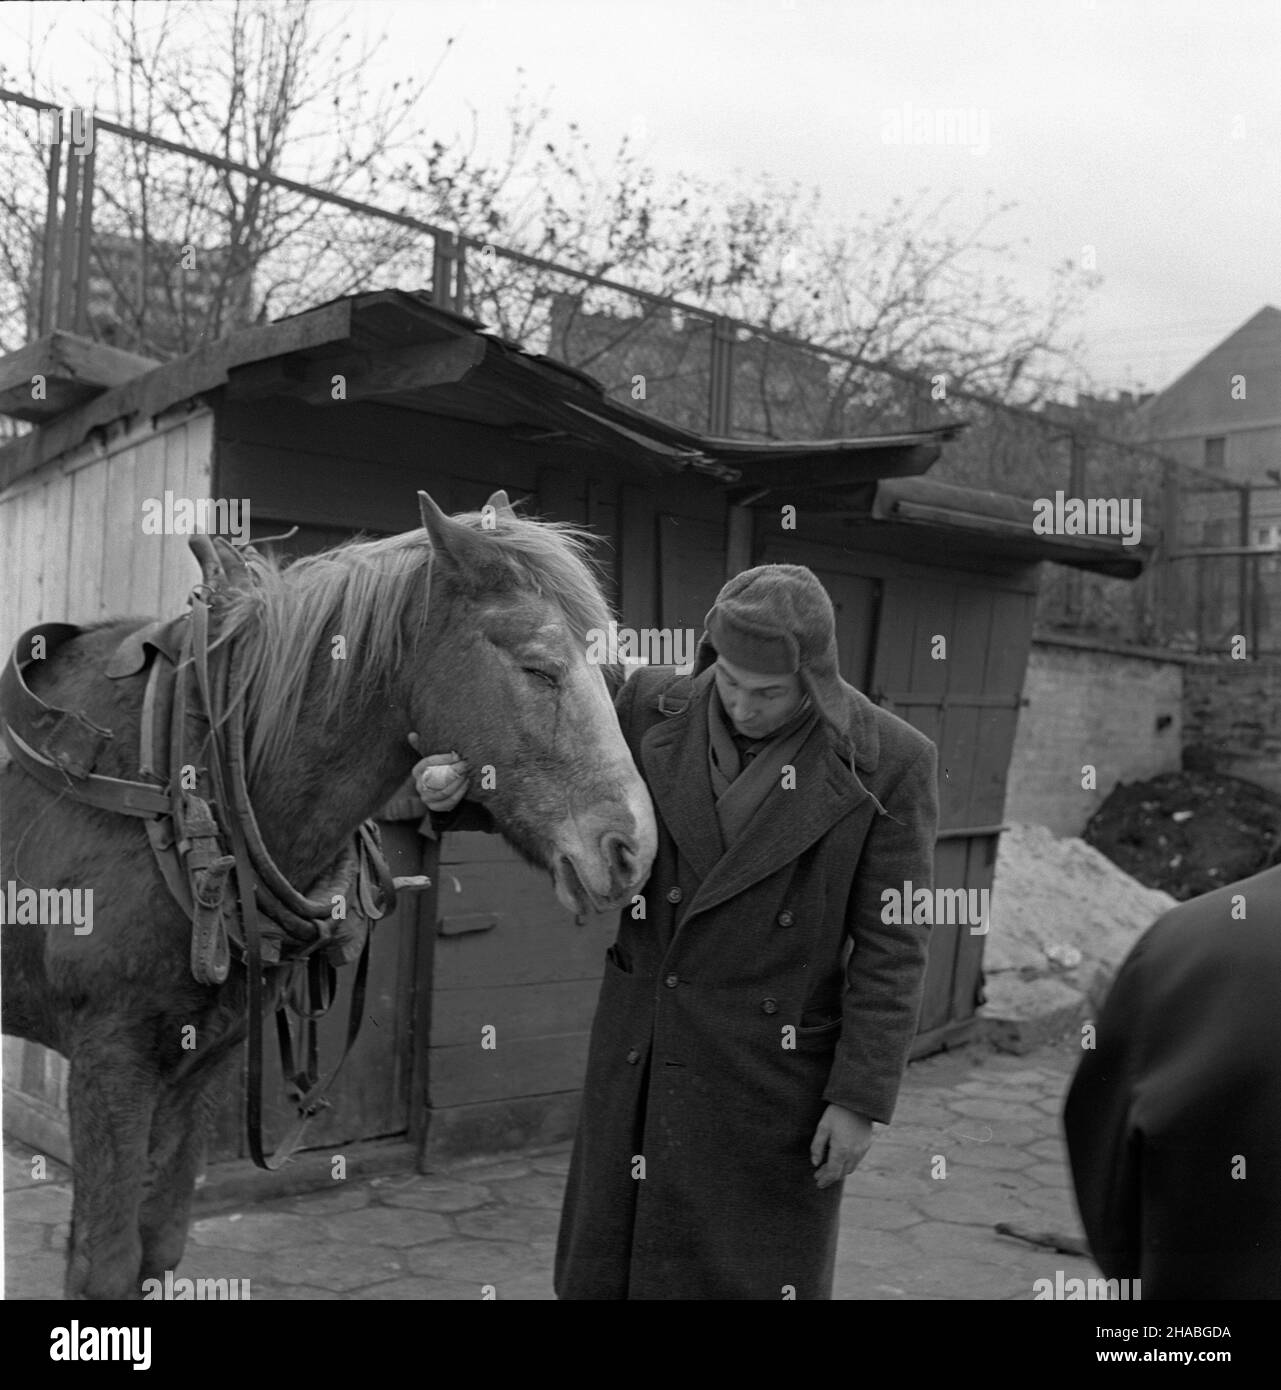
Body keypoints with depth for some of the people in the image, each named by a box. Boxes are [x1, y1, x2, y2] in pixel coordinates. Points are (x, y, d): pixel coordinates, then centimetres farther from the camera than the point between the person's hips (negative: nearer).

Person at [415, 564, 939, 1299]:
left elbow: (890, 947, -10)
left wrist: (861, 1100, -11)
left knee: (751, 1273, 9)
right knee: (609, 1265, 16)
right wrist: (467, 778, -10)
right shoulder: (656, 707, -4)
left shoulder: (889, 763, -13)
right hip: (638, 1064, 4)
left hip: (770, 1078, -4)